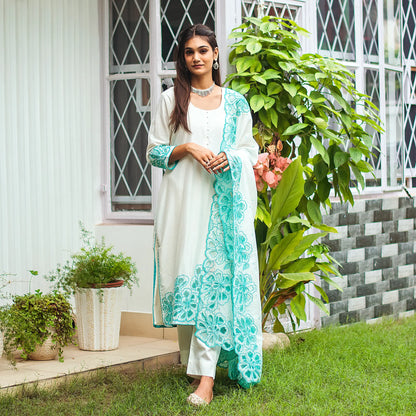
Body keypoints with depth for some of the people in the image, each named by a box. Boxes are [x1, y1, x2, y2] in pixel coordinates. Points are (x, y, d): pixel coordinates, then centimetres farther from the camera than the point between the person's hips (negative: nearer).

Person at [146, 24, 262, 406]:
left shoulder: (234, 102, 11)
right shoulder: (171, 99, 9)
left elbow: (251, 149, 14)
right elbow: (154, 151, 7)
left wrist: (229, 157, -7)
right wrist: (187, 148, -10)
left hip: (222, 200, 0)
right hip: (183, 198, 1)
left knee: (217, 278, -10)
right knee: (185, 274, -1)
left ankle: (206, 376, -15)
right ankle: (193, 361, 14)